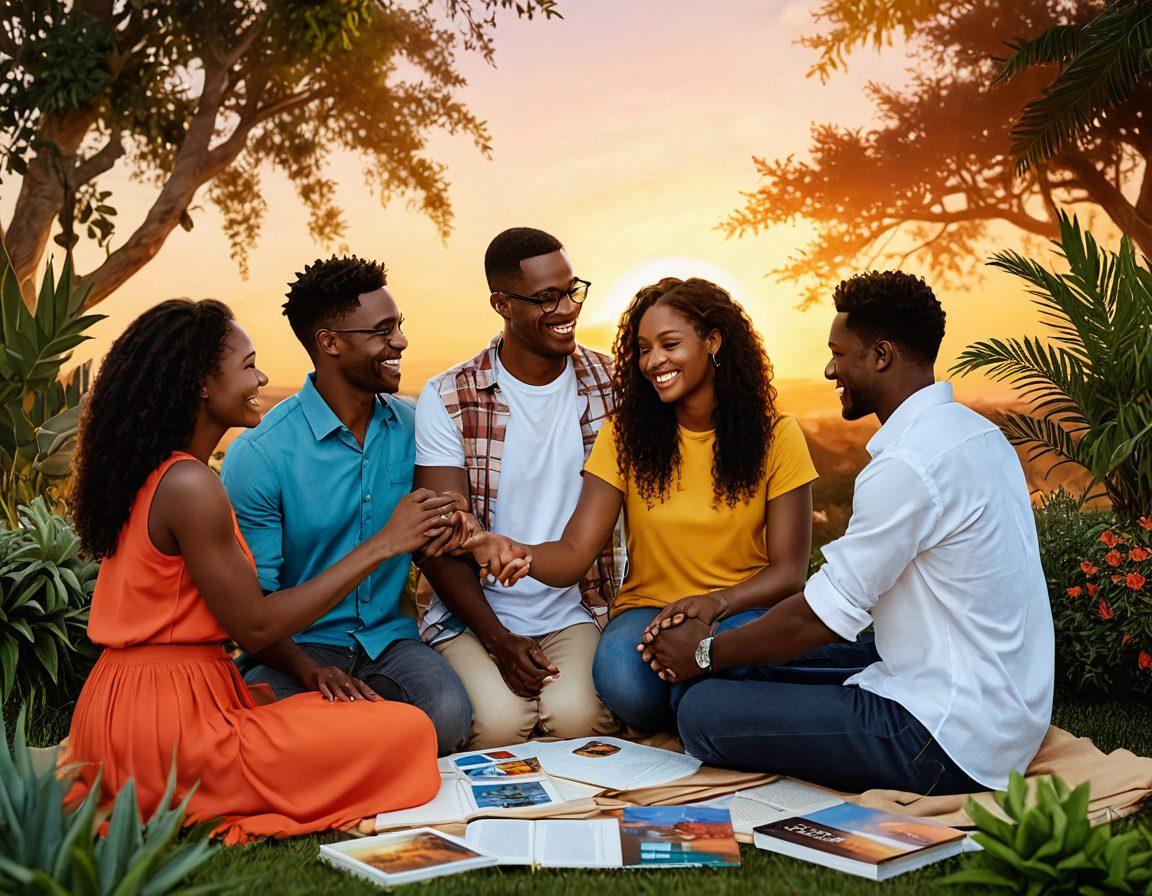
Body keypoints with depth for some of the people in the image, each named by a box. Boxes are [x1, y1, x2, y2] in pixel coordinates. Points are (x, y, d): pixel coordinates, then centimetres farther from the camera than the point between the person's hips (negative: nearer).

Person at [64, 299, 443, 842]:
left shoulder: (148, 473, 11)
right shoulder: (190, 486, -18)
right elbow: (254, 627, -14)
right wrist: (382, 545, -11)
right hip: (171, 722, -10)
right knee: (408, 732, -9)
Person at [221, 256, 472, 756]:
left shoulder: (411, 427, 5)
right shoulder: (259, 455, -10)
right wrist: (311, 671, -29)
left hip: (390, 636, 3)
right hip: (301, 646, -2)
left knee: (448, 715, -31)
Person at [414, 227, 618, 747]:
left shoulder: (607, 383, 4)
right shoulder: (447, 398, -3)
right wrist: (499, 640, -17)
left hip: (575, 611, 1)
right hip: (474, 615, -1)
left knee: (577, 715, -27)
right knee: (500, 722, -27)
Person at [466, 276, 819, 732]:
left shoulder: (775, 436, -3)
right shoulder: (625, 435, -1)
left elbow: (789, 570, -4)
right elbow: (574, 553, -10)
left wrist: (717, 602, -23)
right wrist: (523, 555, -33)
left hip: (743, 611, 0)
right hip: (648, 607, 1)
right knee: (622, 680, -35)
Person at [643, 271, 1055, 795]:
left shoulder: (909, 464, -22)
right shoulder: (977, 432, 10)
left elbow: (819, 618, -16)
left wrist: (706, 653, 0)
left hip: (949, 744, -10)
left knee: (704, 712, -12)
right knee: (748, 670, 15)